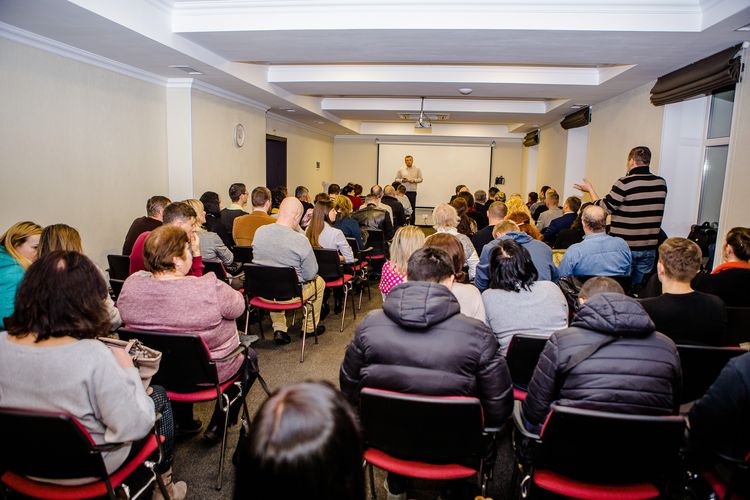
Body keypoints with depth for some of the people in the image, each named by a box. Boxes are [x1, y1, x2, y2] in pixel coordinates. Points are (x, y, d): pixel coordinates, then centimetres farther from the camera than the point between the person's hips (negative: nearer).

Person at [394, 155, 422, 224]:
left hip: (412, 191, 0)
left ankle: (412, 224, 6)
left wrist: (414, 180, -11)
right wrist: (402, 180, -11)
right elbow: (396, 179, 8)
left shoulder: (417, 169, 8)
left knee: (412, 208, 0)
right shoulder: (401, 170, 7)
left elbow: (420, 179, 7)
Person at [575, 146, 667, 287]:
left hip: (625, 246, -5)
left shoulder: (625, 183, -16)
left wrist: (590, 189, 4)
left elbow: (604, 208, -11)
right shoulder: (661, 183, 1)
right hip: (649, 247, 5)